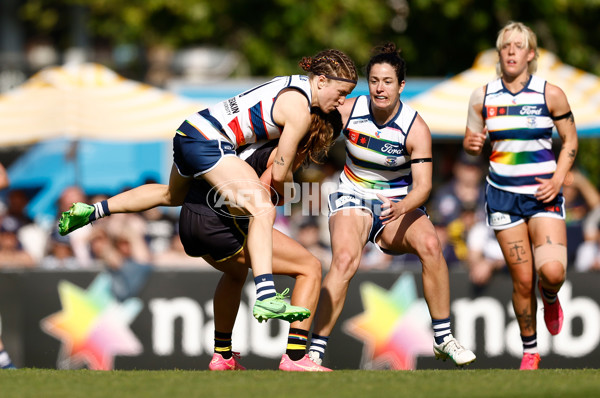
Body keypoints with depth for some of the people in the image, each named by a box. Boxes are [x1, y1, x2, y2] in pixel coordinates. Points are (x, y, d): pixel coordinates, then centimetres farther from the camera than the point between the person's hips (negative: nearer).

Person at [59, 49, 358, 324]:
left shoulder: (296, 84, 11)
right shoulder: (299, 111, -15)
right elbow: (279, 174, -11)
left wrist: (309, 139, 13)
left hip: (188, 132, 11)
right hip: (209, 143, -11)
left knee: (172, 195, 37)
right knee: (262, 210, -24)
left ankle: (91, 211, 45)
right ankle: (266, 298, -40)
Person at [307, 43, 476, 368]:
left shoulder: (416, 128, -15)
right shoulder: (348, 111, -11)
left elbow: (423, 184, -20)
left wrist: (402, 207, -38)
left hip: (398, 203, 0)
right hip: (353, 198, 0)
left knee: (429, 244, -29)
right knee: (345, 258, -30)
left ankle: (443, 339, -16)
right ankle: (315, 350, -26)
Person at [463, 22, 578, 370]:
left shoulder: (550, 94, -4)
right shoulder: (483, 96, 2)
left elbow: (570, 139, 5)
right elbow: (473, 143, 12)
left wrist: (558, 179, -9)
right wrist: (471, 143, -13)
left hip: (543, 195, -2)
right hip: (503, 194, 2)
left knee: (552, 271, -21)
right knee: (522, 280, -1)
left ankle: (550, 299, 17)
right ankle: (530, 350, 18)